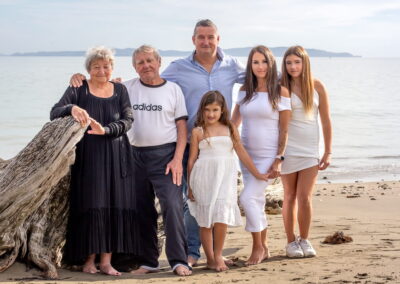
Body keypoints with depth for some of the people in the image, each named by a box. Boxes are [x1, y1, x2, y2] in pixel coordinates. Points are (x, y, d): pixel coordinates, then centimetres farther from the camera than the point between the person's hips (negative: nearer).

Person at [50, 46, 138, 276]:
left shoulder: (120, 90, 10)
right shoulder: (78, 90, 3)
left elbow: (128, 119, -2)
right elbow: (54, 113, -9)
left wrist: (105, 130, -19)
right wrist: (71, 108, -30)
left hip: (116, 157, 2)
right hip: (87, 156, -2)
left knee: (115, 206, -1)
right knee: (89, 205, -4)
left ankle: (106, 261, 4)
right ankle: (89, 259, 5)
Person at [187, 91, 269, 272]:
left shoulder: (230, 130, 11)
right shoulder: (198, 131, 5)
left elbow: (242, 153, 16)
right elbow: (192, 159, 7)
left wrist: (257, 174, 17)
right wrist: (190, 186, 6)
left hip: (226, 176, 1)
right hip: (204, 177, -1)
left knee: (222, 215, -14)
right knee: (205, 219, 2)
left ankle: (218, 255, 1)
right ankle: (210, 259, 12)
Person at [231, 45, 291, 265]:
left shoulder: (280, 92, -7)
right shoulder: (245, 90, 7)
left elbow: (284, 130, -7)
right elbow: (234, 122, 14)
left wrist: (278, 160, -12)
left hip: (268, 155, -5)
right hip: (247, 154, 5)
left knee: (248, 198, -15)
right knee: (256, 201, 10)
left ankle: (257, 247, 0)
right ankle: (264, 248, 22)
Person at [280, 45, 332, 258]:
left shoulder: (316, 86, 0)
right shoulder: (280, 88, -4)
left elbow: (326, 121, 3)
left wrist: (328, 152, 0)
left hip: (310, 149, 1)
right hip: (288, 149, -1)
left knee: (305, 197, -4)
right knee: (290, 196, 5)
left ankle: (304, 240, 12)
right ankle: (291, 242, 16)